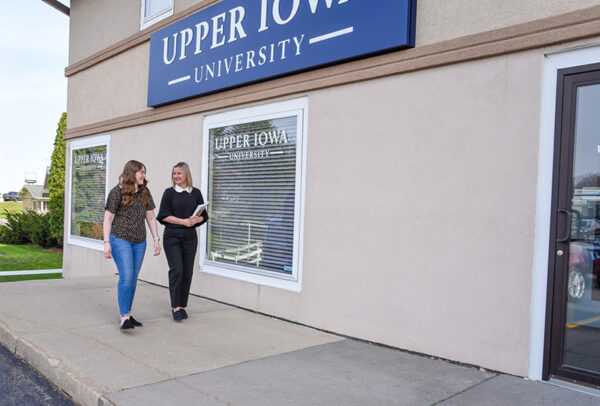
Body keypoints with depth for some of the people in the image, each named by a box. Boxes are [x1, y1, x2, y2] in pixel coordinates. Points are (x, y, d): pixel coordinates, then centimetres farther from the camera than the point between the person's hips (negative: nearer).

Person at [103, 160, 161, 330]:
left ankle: (128, 314, 20)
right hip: (120, 239, -6)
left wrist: (156, 240, 8)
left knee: (133, 278, 10)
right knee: (126, 276, -15)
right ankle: (124, 318, -12)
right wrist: (107, 243, -11)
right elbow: (108, 218, -6)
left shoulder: (145, 192, 10)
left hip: (139, 242, 6)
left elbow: (151, 217, 12)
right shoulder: (117, 192, -6)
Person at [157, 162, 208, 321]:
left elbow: (204, 215, 11)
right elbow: (164, 216, -3)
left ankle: (182, 306, 16)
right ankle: (175, 307, 0)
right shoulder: (169, 192, 4)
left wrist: (196, 219, -12)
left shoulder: (196, 193, 9)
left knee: (188, 272, 3)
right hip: (172, 236, -2)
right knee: (177, 270, -11)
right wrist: (184, 221, -14)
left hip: (190, 237, 2)